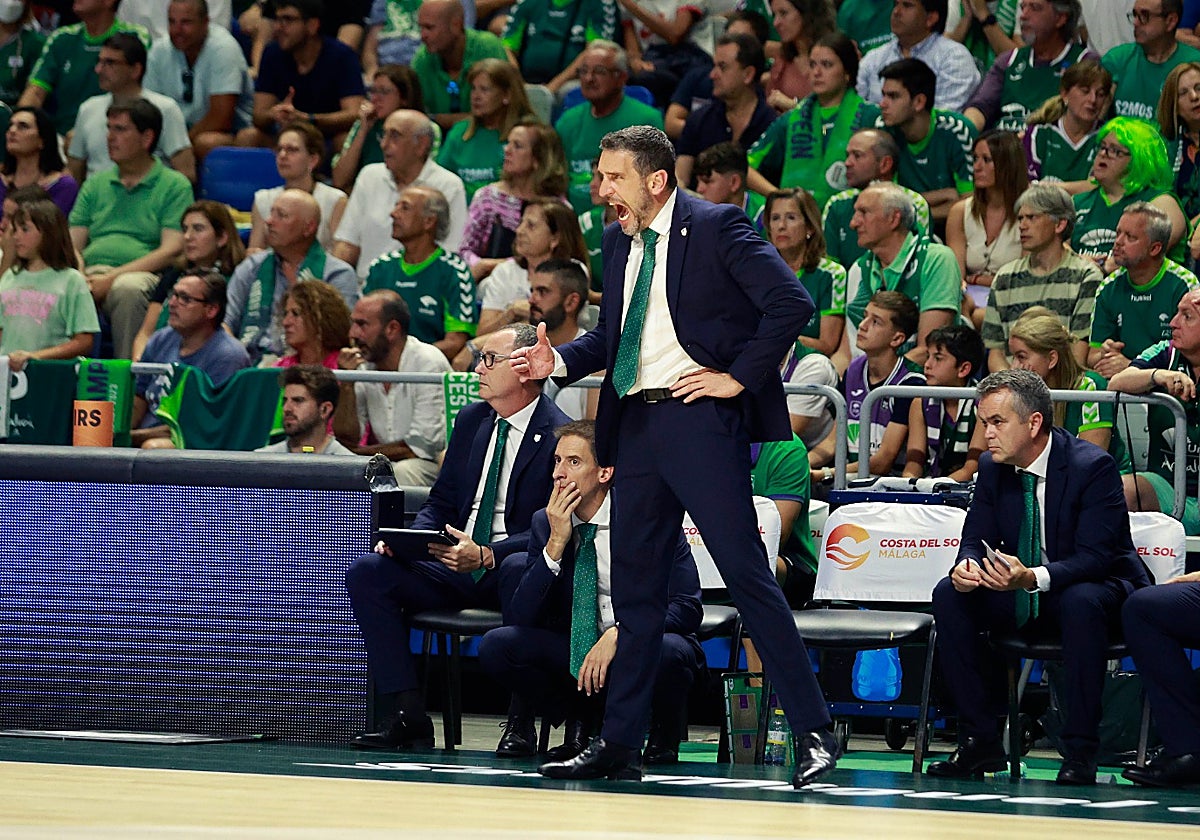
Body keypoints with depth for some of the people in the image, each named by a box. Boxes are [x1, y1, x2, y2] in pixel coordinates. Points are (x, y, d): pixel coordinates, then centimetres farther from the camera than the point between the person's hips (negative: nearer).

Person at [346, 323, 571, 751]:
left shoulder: (558, 435, -9)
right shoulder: (472, 420, 13)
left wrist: (485, 555, -29)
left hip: (513, 565, -7)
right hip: (457, 565, 7)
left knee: (520, 571, -41)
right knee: (367, 572, -13)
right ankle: (406, 719, -17)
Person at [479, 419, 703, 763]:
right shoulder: (545, 522, 0)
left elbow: (686, 607, -17)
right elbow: (521, 619, -7)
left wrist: (618, 634, -31)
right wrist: (555, 544, -18)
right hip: (578, 653, 3)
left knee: (668, 651, -39)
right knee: (496, 645, -20)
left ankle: (662, 739, -5)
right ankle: (580, 720, 3)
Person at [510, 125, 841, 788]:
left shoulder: (716, 229, -8)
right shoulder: (619, 242, 15)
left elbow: (791, 303, -16)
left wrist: (739, 377, -15)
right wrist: (558, 360, 5)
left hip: (700, 418, -8)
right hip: (636, 424, 8)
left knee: (748, 575, -9)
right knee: (635, 590, 11)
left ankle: (814, 735, -7)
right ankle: (618, 745, 18)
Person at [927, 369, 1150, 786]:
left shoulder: (1092, 466, -20)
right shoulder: (993, 467, -1)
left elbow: (1095, 557, -27)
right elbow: (976, 539, 3)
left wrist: (1033, 577, -43)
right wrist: (966, 566, -24)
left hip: (1094, 590, -6)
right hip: (1021, 596, 6)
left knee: (1082, 602, -39)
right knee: (950, 594, -17)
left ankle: (1080, 751, -32)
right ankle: (979, 740, -13)